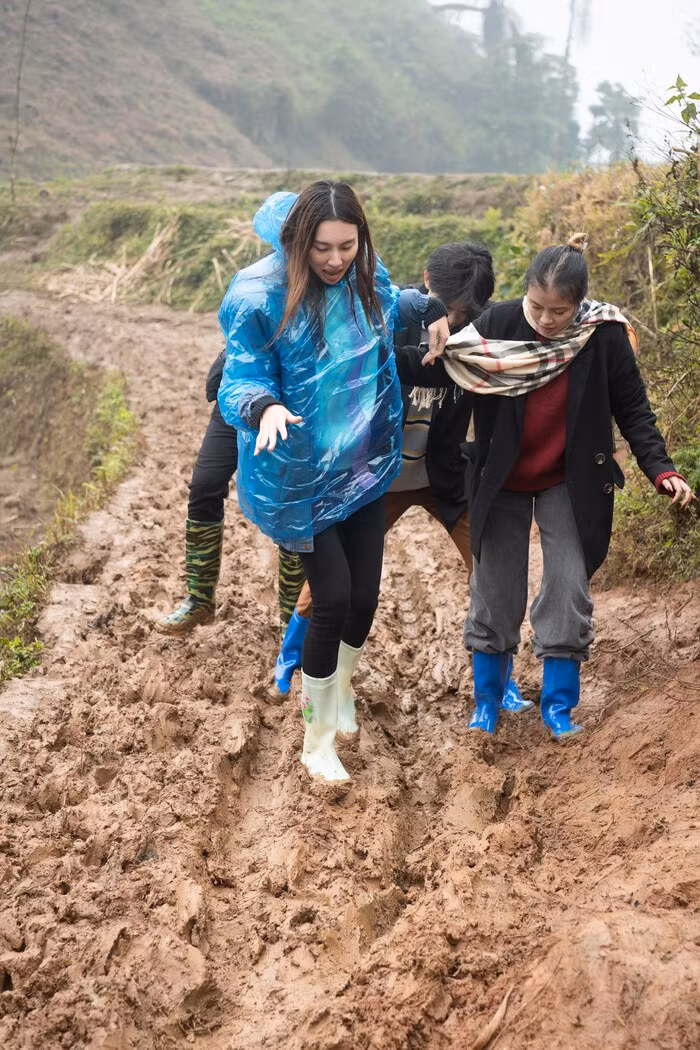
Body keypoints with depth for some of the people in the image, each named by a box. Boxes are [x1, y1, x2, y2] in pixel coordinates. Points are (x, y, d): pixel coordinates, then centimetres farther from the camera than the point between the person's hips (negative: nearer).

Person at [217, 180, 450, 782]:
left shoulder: (366, 279, -2)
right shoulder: (259, 298, -20)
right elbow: (241, 382, -18)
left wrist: (434, 309, 7)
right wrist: (265, 408, -40)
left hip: (364, 467, 5)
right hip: (302, 477, -5)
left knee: (364, 596, 6)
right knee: (333, 600, -7)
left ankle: (331, 689, 38)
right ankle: (318, 743, 13)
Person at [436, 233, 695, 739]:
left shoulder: (605, 335, -15)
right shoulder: (498, 323, -14)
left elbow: (633, 410, -7)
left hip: (570, 483, 0)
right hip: (503, 482, 1)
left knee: (569, 587, -2)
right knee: (495, 588, 7)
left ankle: (558, 704, 15)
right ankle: (487, 700, 24)